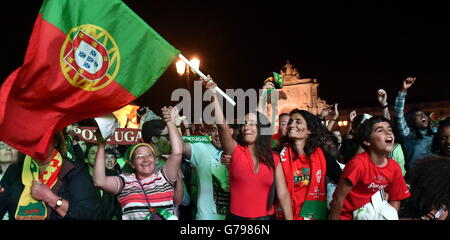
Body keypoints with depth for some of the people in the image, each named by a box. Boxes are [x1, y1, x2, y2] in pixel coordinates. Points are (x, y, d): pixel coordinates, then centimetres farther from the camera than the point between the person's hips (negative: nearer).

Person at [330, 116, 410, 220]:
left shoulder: (395, 167, -9)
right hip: (347, 214, -4)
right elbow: (338, 198, -23)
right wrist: (334, 218, -16)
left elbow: (395, 200, 2)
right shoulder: (358, 163, -28)